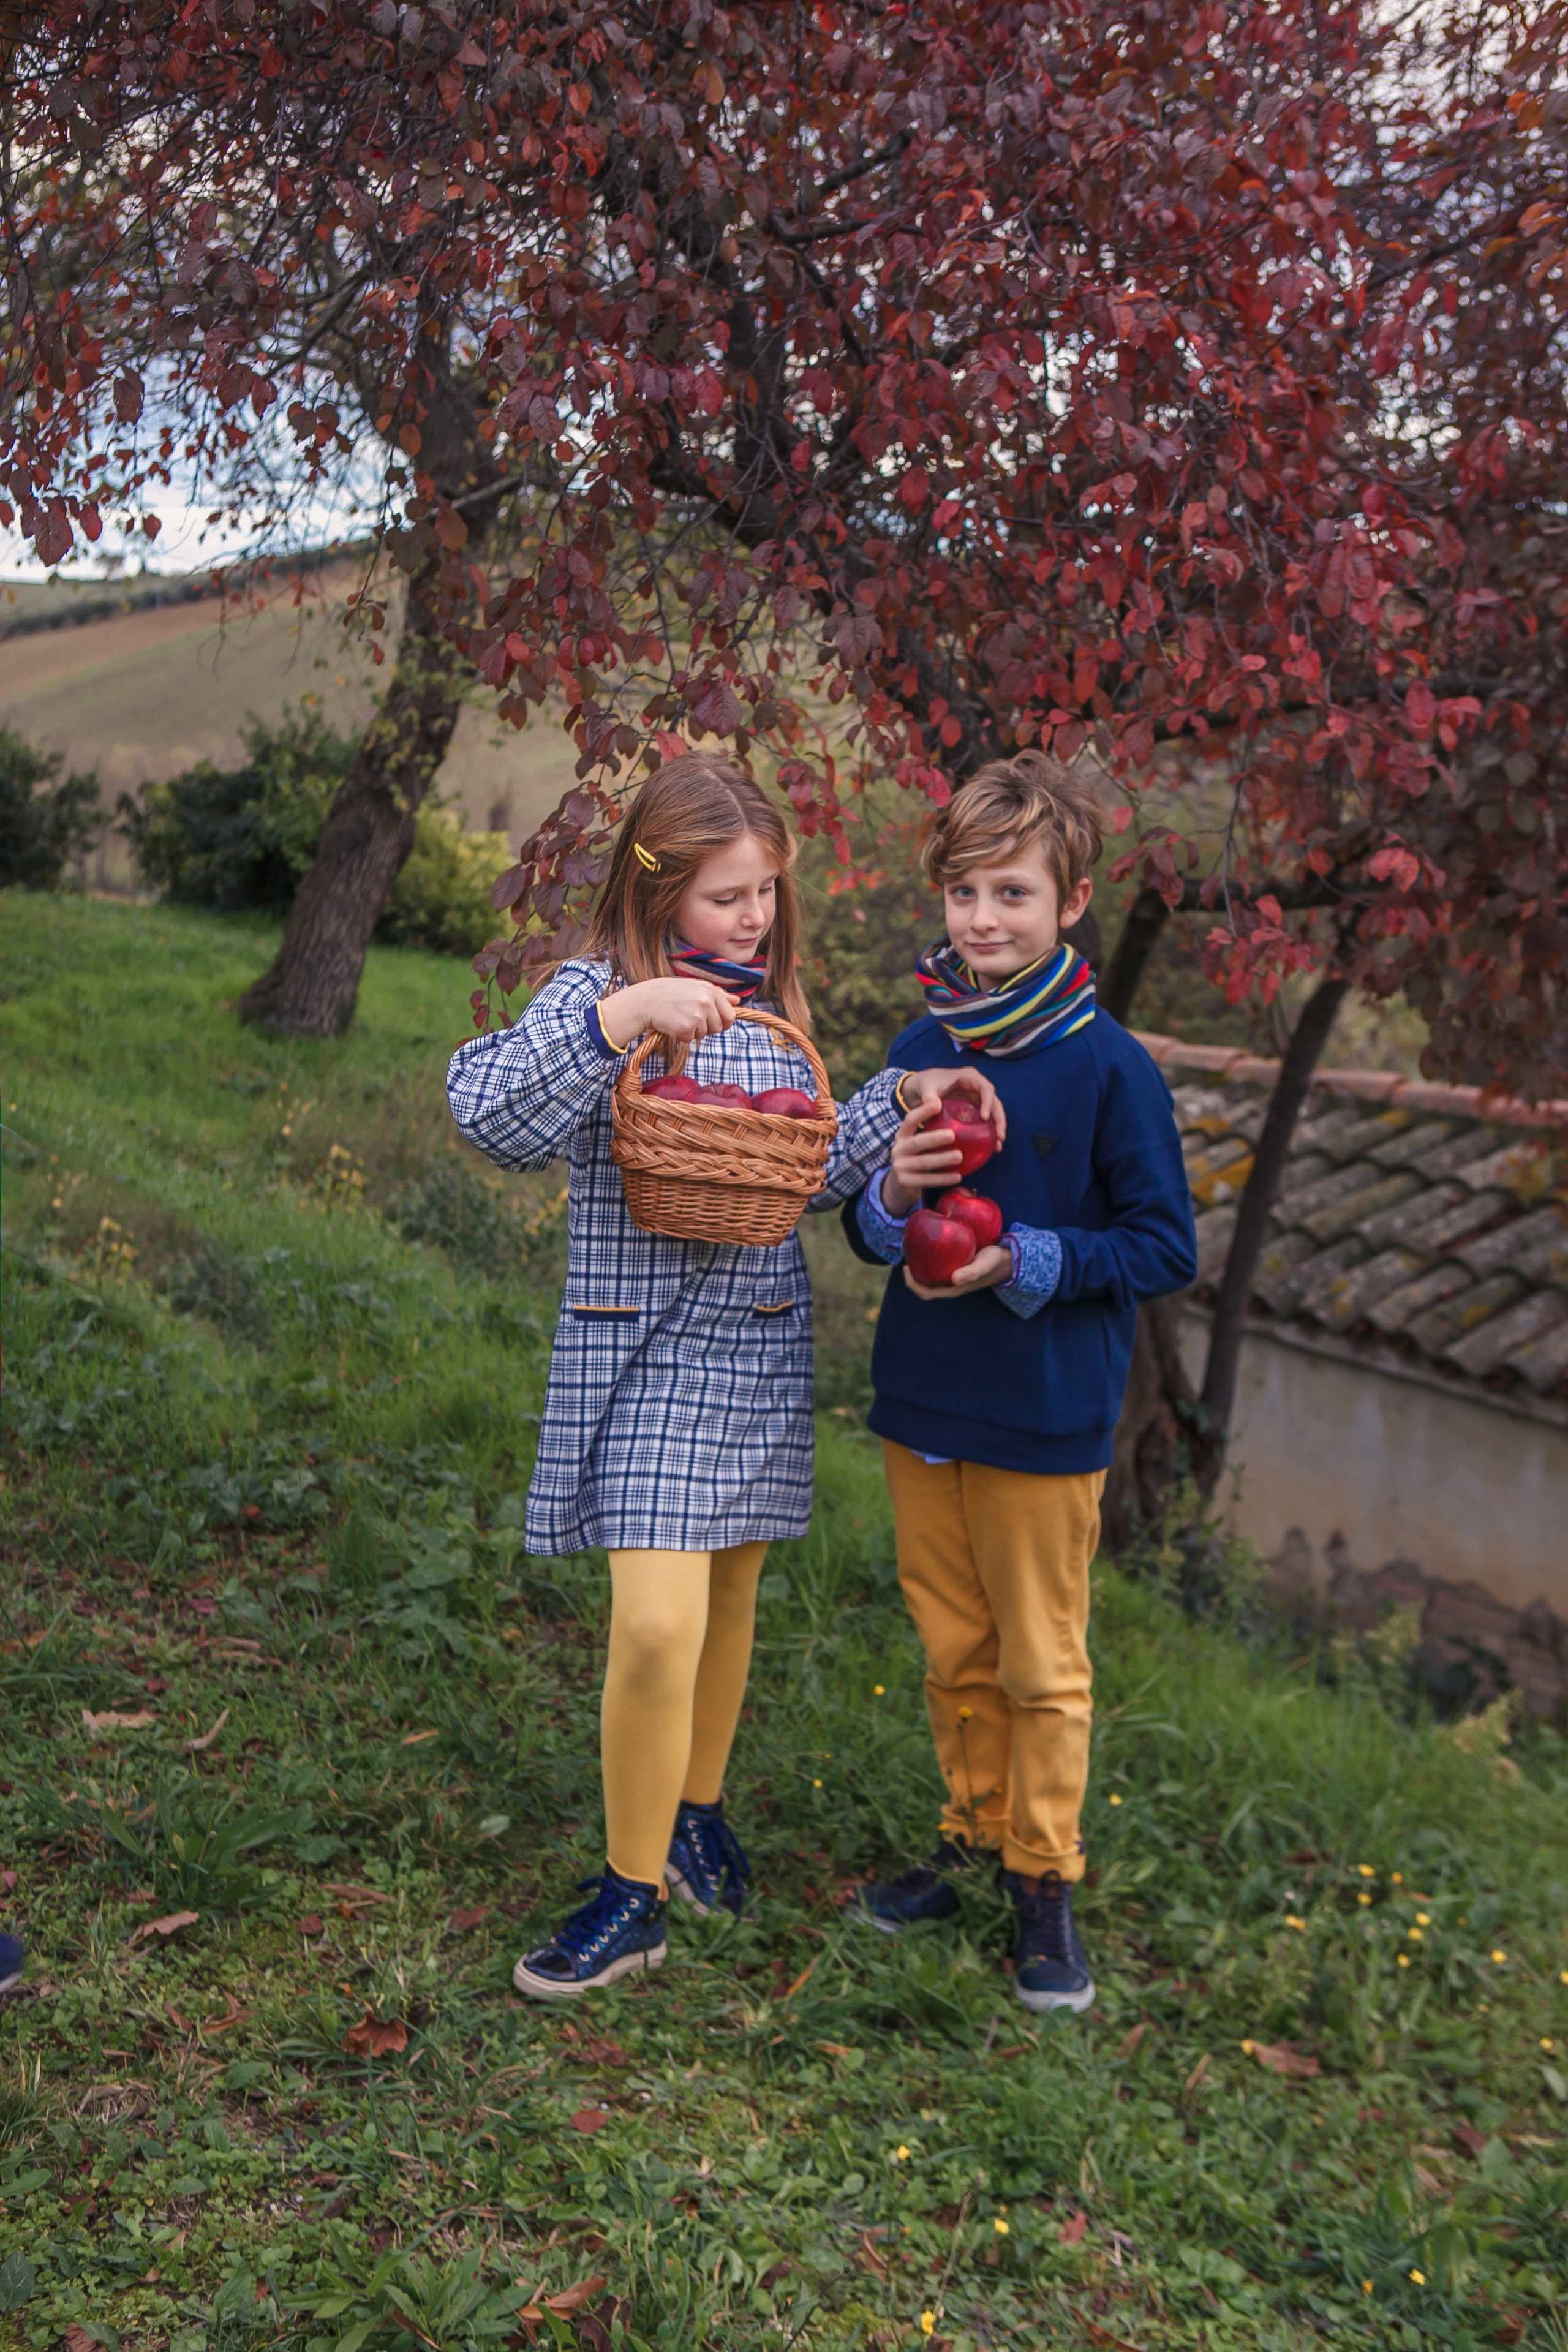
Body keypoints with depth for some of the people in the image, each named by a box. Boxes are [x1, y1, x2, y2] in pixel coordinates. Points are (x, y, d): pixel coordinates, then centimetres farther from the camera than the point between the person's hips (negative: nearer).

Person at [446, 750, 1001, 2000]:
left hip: (761, 1340, 6)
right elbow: (488, 1111, -26)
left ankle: (696, 1807, 39)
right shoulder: (600, 988, -9)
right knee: (658, 1624, -12)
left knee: (728, 1601, 16)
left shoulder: (772, 1005, 10)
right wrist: (620, 1016, -34)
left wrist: (898, 1099, 3)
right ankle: (632, 1895, 6)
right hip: (646, 1345, -5)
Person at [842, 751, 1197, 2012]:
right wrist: (890, 1195, -13)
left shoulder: (1109, 1067, -14)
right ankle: (973, 1837, 37)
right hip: (922, 1402, 5)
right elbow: (864, 1225, 10)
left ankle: (1046, 1877, 26)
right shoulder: (920, 1048, 1)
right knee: (955, 1652, 18)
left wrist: (1023, 1263, -21)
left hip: (1047, 1420, -5)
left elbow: (1166, 1247, -10)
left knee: (1042, 1663, 9)